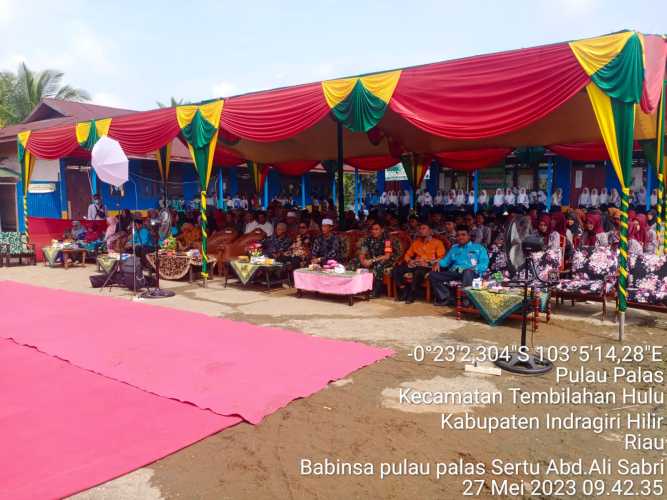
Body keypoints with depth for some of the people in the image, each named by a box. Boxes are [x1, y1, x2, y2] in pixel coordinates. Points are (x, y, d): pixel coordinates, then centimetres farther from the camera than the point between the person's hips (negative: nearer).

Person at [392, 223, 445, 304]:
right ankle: (404, 292, -18)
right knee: (397, 269, -20)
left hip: (428, 267, -5)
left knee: (418, 272, -40)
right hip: (415, 265, 5)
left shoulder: (437, 242, 7)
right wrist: (409, 260, 0)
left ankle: (411, 294, -26)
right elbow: (408, 255, 23)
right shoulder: (416, 242, 22)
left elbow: (441, 258, -3)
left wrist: (429, 263, -17)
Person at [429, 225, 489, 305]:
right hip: (454, 273, 5)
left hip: (471, 273, -4)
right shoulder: (454, 248, 30)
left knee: (468, 272, -41)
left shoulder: (478, 248, 16)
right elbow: (446, 260, 23)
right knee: (433, 275, -16)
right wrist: (439, 263, -1)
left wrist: (474, 268, -18)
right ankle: (446, 298, -20)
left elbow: (484, 264, 2)